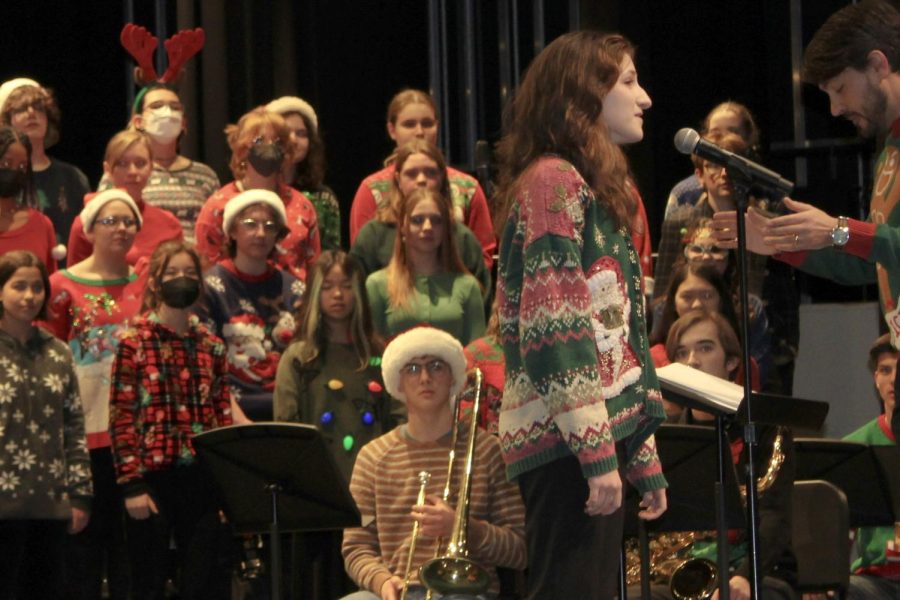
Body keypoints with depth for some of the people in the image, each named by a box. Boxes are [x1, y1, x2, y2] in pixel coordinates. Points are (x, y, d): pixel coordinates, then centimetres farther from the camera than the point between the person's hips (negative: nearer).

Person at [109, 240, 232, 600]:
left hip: (203, 479, 4)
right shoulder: (134, 342, -2)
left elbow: (223, 416, 11)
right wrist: (131, 485, -12)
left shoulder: (210, 346, 10)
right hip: (153, 478, -4)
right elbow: (121, 418, -6)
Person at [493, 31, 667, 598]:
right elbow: (555, 329, -16)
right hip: (566, 439, -10)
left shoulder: (593, 188, 22)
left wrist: (644, 458, 21)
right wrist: (598, 451, -20)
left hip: (597, 434, 10)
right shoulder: (553, 181, -8)